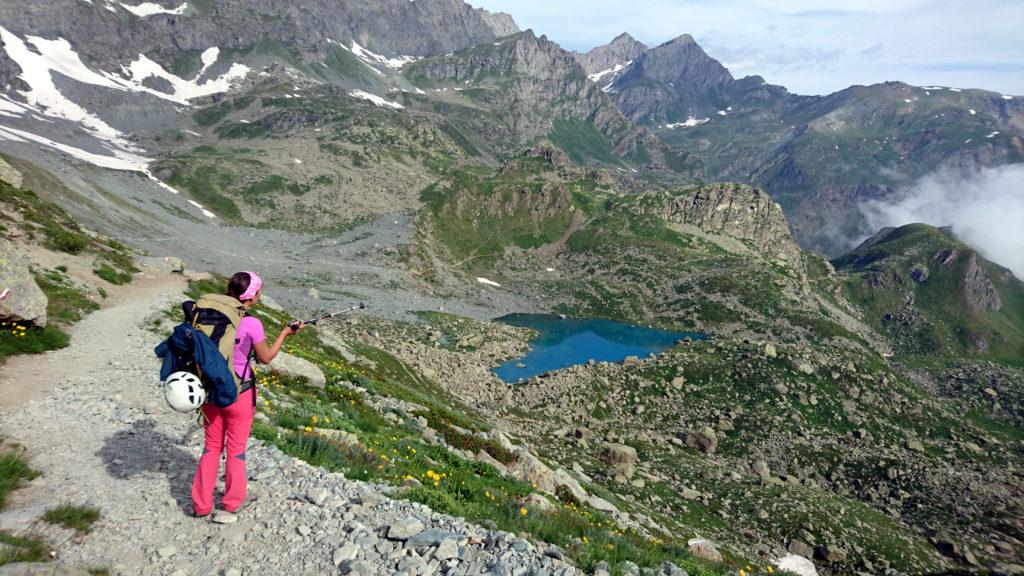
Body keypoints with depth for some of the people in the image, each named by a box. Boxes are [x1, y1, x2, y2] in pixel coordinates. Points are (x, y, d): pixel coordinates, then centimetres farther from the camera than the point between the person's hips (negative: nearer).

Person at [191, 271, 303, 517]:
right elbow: (266, 357, -7)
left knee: (212, 445, 19)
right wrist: (285, 333, 3)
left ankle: (201, 504, 27)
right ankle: (233, 501, 29)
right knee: (236, 448, 13)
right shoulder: (251, 324, -20)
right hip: (239, 393, -5)